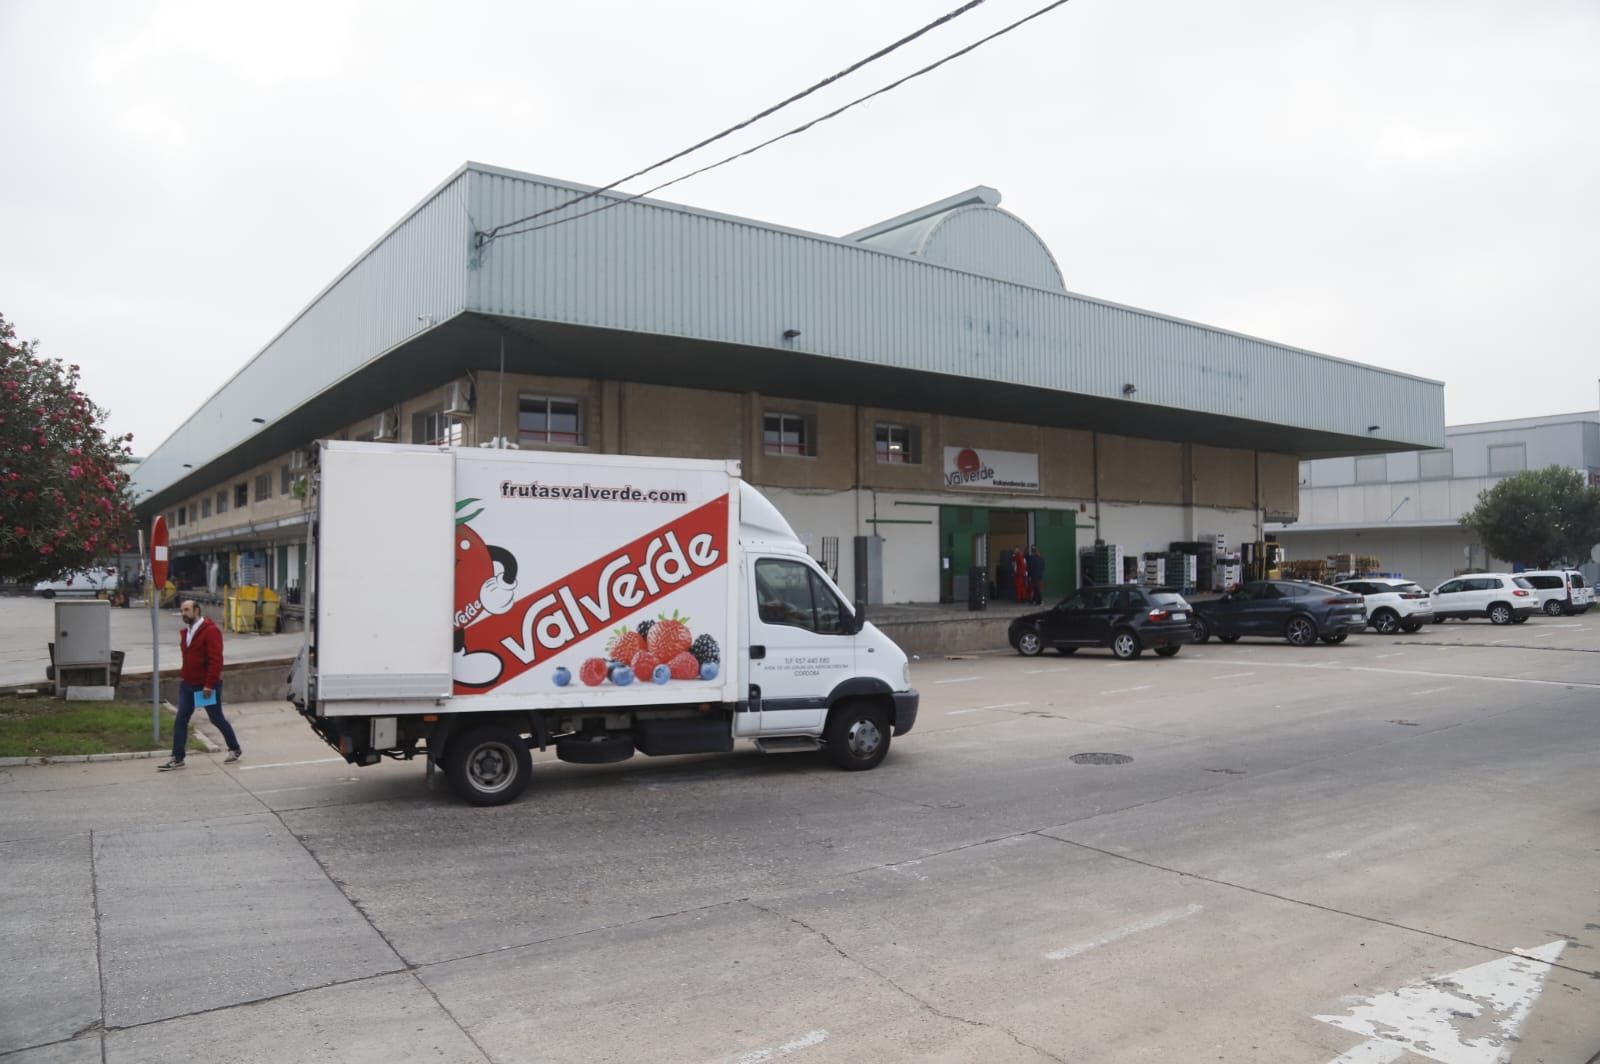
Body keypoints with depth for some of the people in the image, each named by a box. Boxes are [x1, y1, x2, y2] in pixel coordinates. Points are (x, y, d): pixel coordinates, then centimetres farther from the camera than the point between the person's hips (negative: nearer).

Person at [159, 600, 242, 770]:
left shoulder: (211, 631, -17)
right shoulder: (186, 631, 12)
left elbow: (216, 660, -23)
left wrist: (209, 684, -26)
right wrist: (182, 677, 16)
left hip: (207, 686, -8)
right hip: (187, 685, 8)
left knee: (217, 719, 4)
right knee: (181, 720, 2)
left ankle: (235, 750, 19)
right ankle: (177, 758, 6)